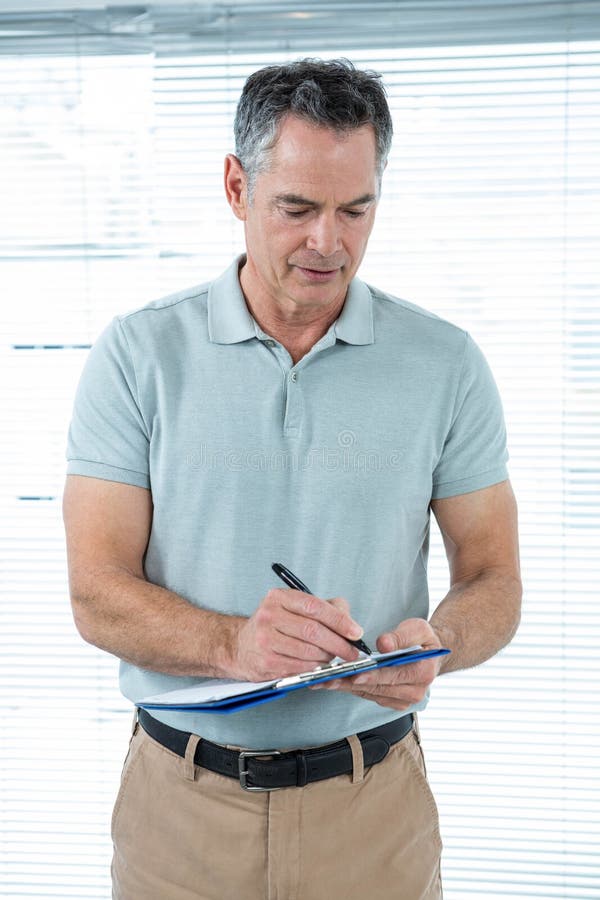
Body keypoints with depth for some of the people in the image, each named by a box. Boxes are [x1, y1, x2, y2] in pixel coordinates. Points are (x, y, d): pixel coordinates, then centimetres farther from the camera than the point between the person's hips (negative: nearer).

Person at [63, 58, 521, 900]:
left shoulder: (446, 363, -3)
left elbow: (493, 577, 1)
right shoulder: (137, 355, -6)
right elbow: (98, 593, -9)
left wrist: (436, 641, -21)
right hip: (181, 799, 0)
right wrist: (234, 645, -27)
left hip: (372, 801, 1)